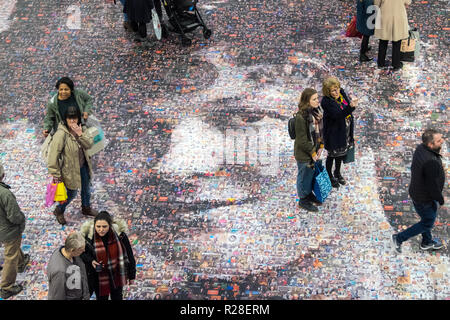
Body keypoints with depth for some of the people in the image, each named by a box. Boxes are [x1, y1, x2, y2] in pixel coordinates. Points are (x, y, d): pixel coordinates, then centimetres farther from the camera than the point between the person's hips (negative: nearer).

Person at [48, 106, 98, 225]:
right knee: (72, 193, 11)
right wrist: (55, 174, -22)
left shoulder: (81, 129, -8)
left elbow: (89, 144, -12)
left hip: (83, 165, 7)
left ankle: (86, 208, 54)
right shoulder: (61, 134, -30)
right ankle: (59, 211, 39)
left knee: (86, 188, 26)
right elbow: (53, 154, -27)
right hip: (70, 169, -7)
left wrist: (80, 134, -30)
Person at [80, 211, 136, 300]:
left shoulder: (119, 234, -20)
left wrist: (131, 275, -1)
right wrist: (91, 261, -23)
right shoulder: (89, 236, -21)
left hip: (117, 276, 1)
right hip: (99, 278, -1)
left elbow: (129, 255, -8)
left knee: (117, 297, 22)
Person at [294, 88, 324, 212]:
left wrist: (320, 147, 2)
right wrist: (312, 153, -15)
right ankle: (303, 199, 29)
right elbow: (302, 140, -22)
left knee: (312, 173, 24)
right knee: (304, 175, 11)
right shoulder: (301, 117, -28)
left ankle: (309, 194, 46)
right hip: (304, 153, -8)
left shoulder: (317, 111, -2)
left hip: (314, 150, 8)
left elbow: (320, 130, 9)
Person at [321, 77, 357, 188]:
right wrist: (350, 107, -51)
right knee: (333, 154, 12)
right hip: (334, 132, -7)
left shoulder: (341, 92, -8)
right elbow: (338, 115, -38)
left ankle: (337, 173, 48)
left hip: (345, 130, 7)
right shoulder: (326, 102, -29)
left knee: (342, 151, 24)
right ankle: (329, 176, 35)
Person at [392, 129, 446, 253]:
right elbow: (433, 185, -29)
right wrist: (440, 199, -10)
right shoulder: (431, 162, -39)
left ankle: (427, 242, 50)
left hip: (416, 191, 9)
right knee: (428, 223, 15)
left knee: (427, 218, 29)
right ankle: (399, 238, 23)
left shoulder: (420, 148, -10)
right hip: (425, 199, -9)